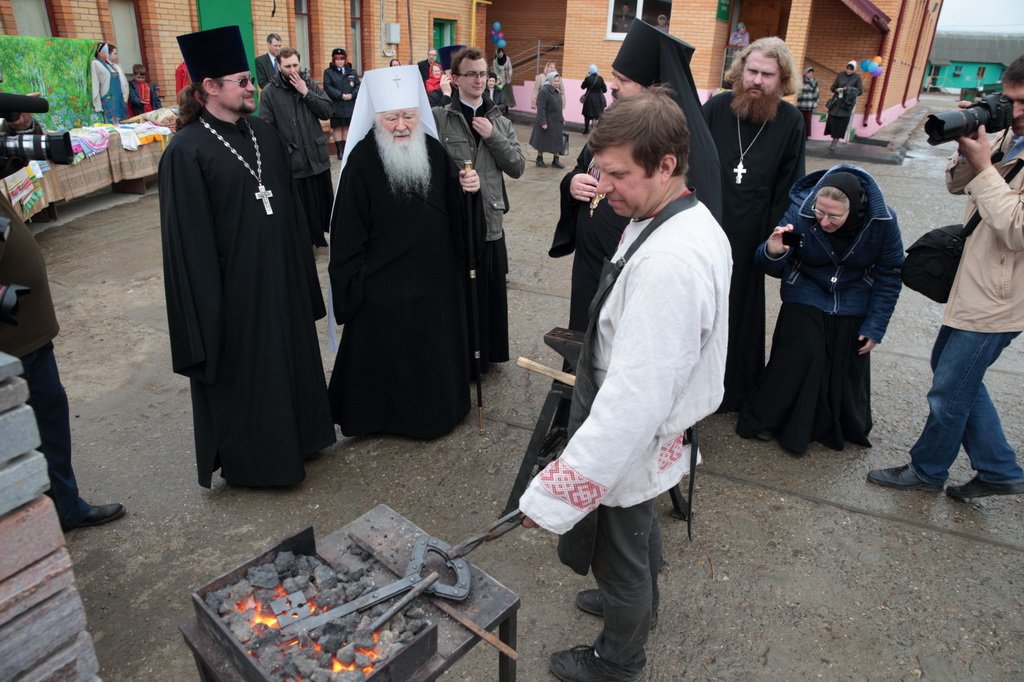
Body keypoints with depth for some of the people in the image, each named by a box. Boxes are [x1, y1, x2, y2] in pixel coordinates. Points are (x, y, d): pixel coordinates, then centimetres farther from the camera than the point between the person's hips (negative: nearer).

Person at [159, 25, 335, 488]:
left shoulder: (264, 134, 5)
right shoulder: (187, 152, -14)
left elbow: (291, 207, 9)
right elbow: (190, 240, -15)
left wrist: (302, 271, 9)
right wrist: (207, 305, -16)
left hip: (280, 276, 6)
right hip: (233, 286, -6)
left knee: (287, 359, 18)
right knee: (241, 370, 9)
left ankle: (292, 437, 39)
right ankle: (247, 459, 28)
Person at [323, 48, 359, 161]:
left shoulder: (352, 71, 10)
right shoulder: (328, 72, 1)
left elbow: (358, 86, 4)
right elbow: (327, 87, -10)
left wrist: (352, 95, -15)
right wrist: (341, 95, -19)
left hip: (350, 106, 2)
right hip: (336, 106, -2)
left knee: (347, 127, 7)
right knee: (337, 128, 2)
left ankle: (346, 150, 14)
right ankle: (340, 151, 8)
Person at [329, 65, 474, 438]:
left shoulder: (434, 151, 0)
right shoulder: (362, 160, -14)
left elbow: (453, 209, 7)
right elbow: (348, 228, -13)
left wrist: (467, 188, -13)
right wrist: (355, 279, -13)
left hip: (433, 274, 5)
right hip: (383, 280, -4)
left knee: (435, 345, 16)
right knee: (386, 349, 8)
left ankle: (435, 406, 37)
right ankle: (386, 414, 29)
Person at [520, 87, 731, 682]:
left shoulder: (669, 265, -36)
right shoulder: (693, 220, -3)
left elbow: (635, 398, -37)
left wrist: (557, 494, -34)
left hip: (626, 445, -9)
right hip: (653, 432, 9)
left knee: (621, 553, 17)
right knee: (639, 530, 33)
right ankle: (637, 604, 62)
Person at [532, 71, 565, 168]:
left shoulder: (557, 91, 7)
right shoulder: (544, 91, -17)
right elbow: (541, 108, -19)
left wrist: (562, 119, 15)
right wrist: (543, 122, -22)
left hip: (556, 122, 7)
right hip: (546, 122, -7)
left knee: (557, 142, 8)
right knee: (542, 141, 8)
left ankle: (555, 161, 15)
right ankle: (539, 159, 21)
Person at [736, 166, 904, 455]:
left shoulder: (883, 220, -20)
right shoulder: (800, 211, -25)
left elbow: (889, 276, -6)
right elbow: (774, 268, -18)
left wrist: (875, 327, -6)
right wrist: (772, 253, -42)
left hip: (852, 307, 2)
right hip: (806, 300, -2)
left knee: (848, 368, 10)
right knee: (799, 359, -11)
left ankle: (845, 428, 34)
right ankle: (763, 419, 9)